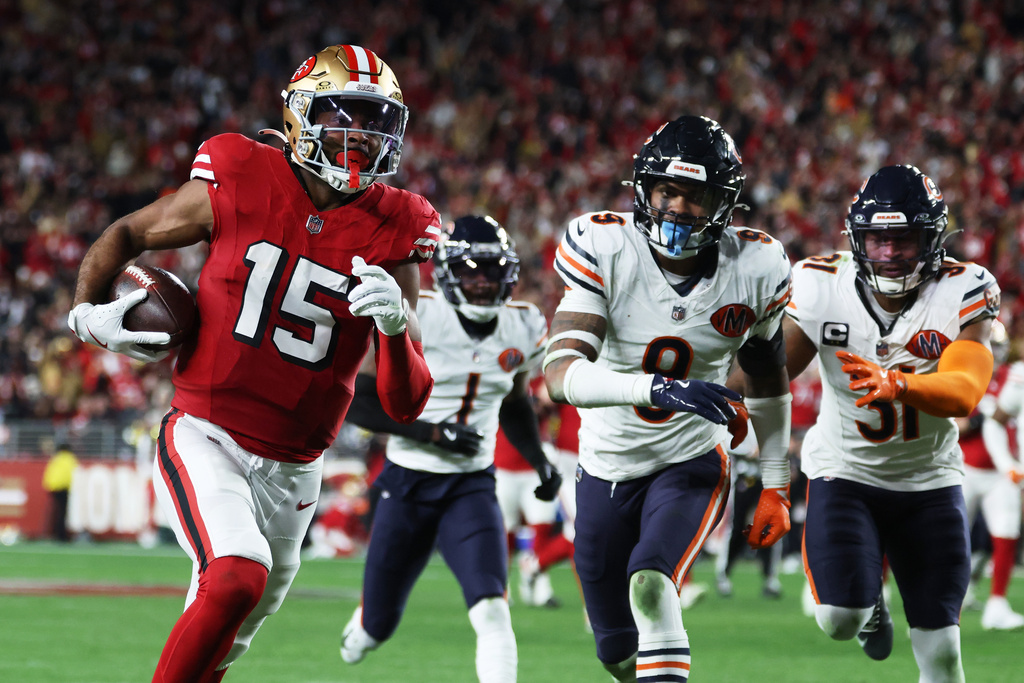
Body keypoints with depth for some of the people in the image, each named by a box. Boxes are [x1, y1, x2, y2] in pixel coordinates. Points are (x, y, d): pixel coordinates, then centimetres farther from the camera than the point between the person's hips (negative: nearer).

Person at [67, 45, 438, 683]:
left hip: (291, 472, 3)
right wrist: (87, 313, -3)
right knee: (238, 577, -29)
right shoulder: (240, 186, -7)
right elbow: (128, 235, 12)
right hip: (204, 439, -3)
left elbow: (406, 404, -5)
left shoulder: (393, 237, -3)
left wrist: (395, 325, -23)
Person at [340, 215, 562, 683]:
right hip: (408, 484, -2)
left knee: (492, 612, -22)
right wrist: (430, 431, -21)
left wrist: (540, 462, 8)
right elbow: (355, 400, -13)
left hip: (472, 486, 2)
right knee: (379, 624, 11)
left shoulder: (523, 330, 1)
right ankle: (360, 631, 48)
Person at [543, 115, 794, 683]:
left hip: (692, 464, -1)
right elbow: (560, 374, -32)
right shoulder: (603, 249, -20)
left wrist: (776, 486, 9)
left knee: (651, 582, -31)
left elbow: (767, 380, 7)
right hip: (606, 467, 1)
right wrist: (656, 387, -47)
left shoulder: (754, 269, -12)